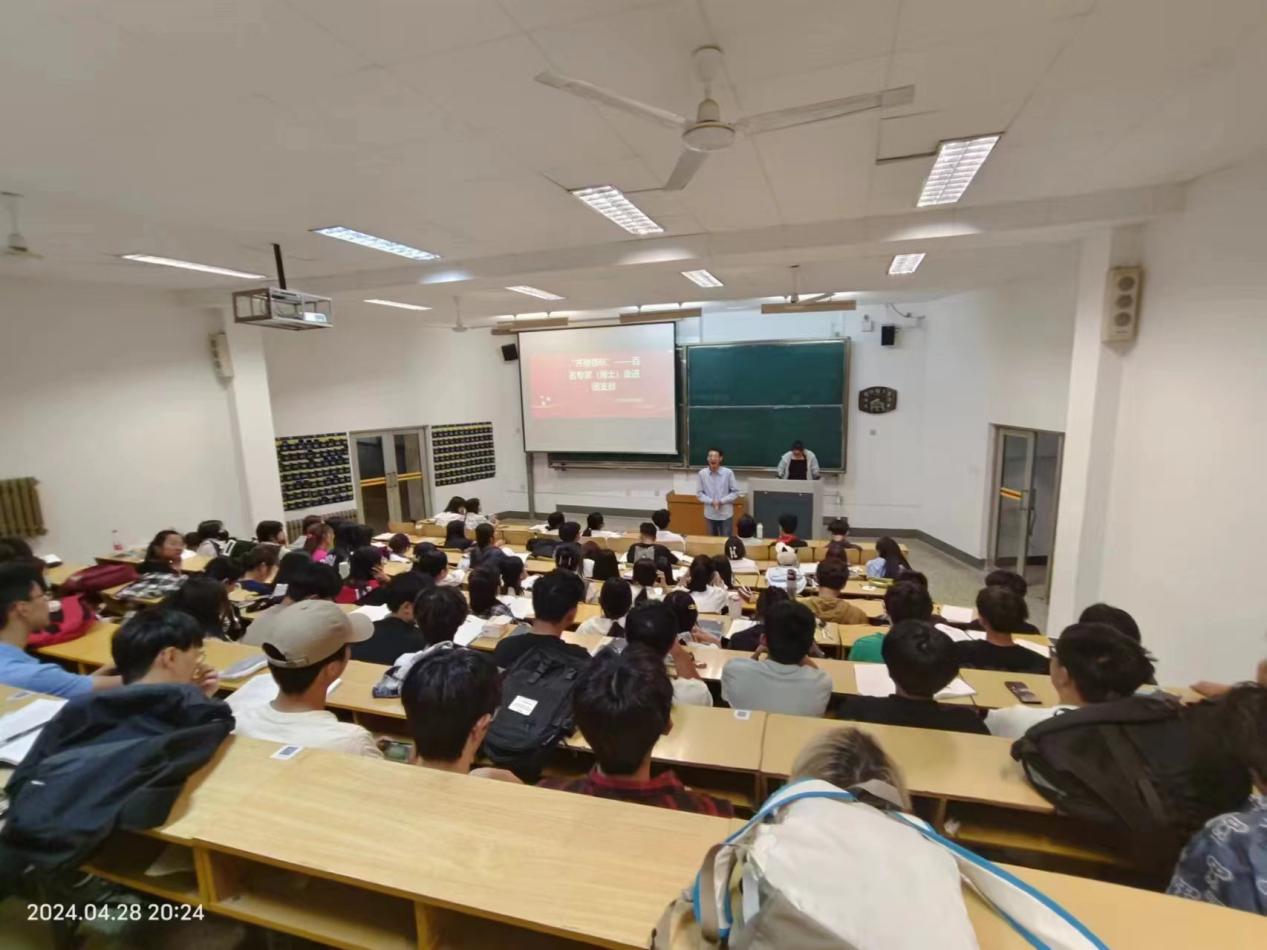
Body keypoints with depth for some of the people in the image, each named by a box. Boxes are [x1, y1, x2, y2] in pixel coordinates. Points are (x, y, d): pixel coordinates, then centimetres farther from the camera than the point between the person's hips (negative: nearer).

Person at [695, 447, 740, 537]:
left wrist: (722, 501, -15)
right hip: (710, 514, 2)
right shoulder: (702, 473, -7)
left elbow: (735, 492, -5)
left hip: (726, 514, -2)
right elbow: (699, 493, 0)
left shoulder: (728, 473, -12)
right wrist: (711, 502, -15)